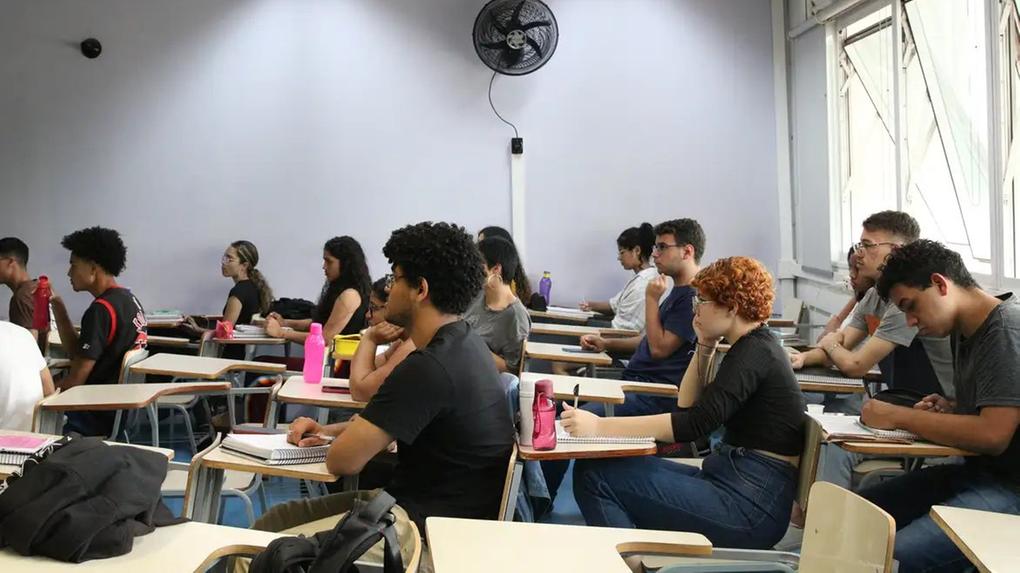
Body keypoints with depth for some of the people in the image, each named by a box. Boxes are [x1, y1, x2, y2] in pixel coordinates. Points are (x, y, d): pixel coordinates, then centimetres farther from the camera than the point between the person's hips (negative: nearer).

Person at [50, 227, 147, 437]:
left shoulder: (101, 310, -19)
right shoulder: (129, 300, 9)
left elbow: (75, 379, -18)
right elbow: (75, 352, 13)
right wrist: (57, 304, 8)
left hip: (99, 417, -9)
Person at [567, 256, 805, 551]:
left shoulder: (755, 352, -15)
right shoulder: (754, 347, 15)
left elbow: (695, 424, -26)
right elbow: (688, 407, 21)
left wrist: (600, 426, -30)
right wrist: (704, 347, 9)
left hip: (750, 504, -10)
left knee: (594, 475, -14)